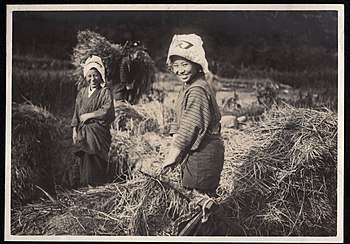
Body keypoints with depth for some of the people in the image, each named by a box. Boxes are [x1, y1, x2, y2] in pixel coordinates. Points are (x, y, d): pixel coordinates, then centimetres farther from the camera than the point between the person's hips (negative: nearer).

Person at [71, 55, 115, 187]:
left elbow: (107, 111, -15)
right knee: (84, 162, 6)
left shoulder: (105, 92, -3)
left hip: (98, 133, -5)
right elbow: (76, 113, 15)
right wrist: (74, 130, 9)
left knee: (95, 163, -7)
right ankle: (85, 187, 12)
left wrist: (89, 115, -10)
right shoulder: (82, 92, 14)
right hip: (82, 133, 5)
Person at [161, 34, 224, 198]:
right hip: (193, 152, 10)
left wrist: (171, 159, -18)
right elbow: (178, 124, 14)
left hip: (203, 153, -10)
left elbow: (189, 128, -22)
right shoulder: (187, 87, 14)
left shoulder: (197, 90, -18)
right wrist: (172, 153, 4)